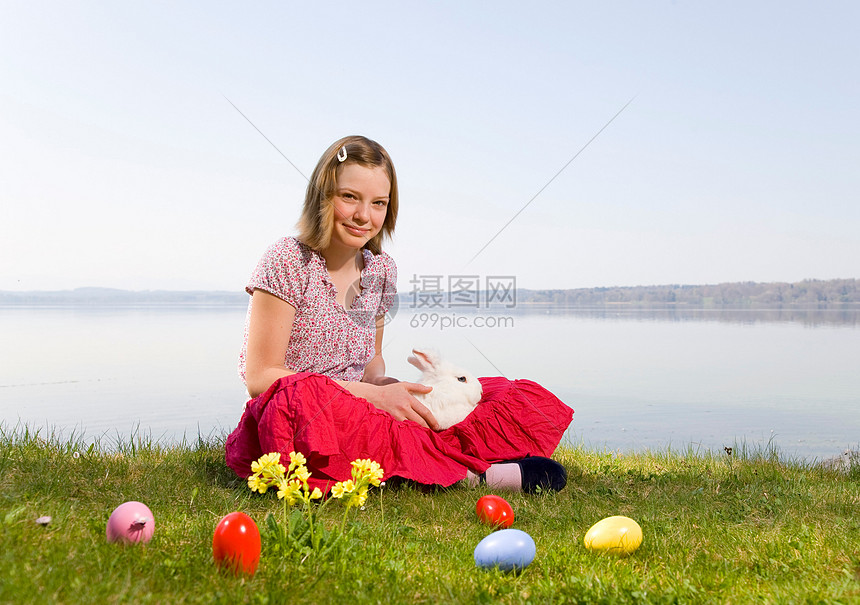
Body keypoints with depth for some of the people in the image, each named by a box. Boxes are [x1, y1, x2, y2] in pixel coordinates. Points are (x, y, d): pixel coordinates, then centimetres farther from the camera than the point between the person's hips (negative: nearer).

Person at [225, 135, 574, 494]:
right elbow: (260, 377, -14)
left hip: (359, 421, 5)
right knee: (305, 396, -44)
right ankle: (470, 471, -28)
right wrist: (372, 395, -19)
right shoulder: (288, 262, -9)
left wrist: (385, 383, -7)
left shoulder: (381, 270, 8)